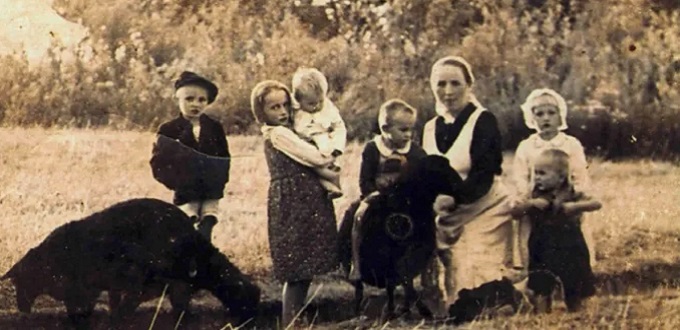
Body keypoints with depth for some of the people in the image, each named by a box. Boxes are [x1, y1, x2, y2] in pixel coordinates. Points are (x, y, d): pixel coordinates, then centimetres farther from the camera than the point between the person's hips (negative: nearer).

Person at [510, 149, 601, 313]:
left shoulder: (571, 195, -6)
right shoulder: (536, 197, 3)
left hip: (569, 251, -2)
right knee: (541, 290, -5)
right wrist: (530, 204, -19)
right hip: (543, 252, 2)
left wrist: (574, 206, -29)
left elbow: (596, 204, -16)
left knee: (573, 293, 9)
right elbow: (515, 212, -3)